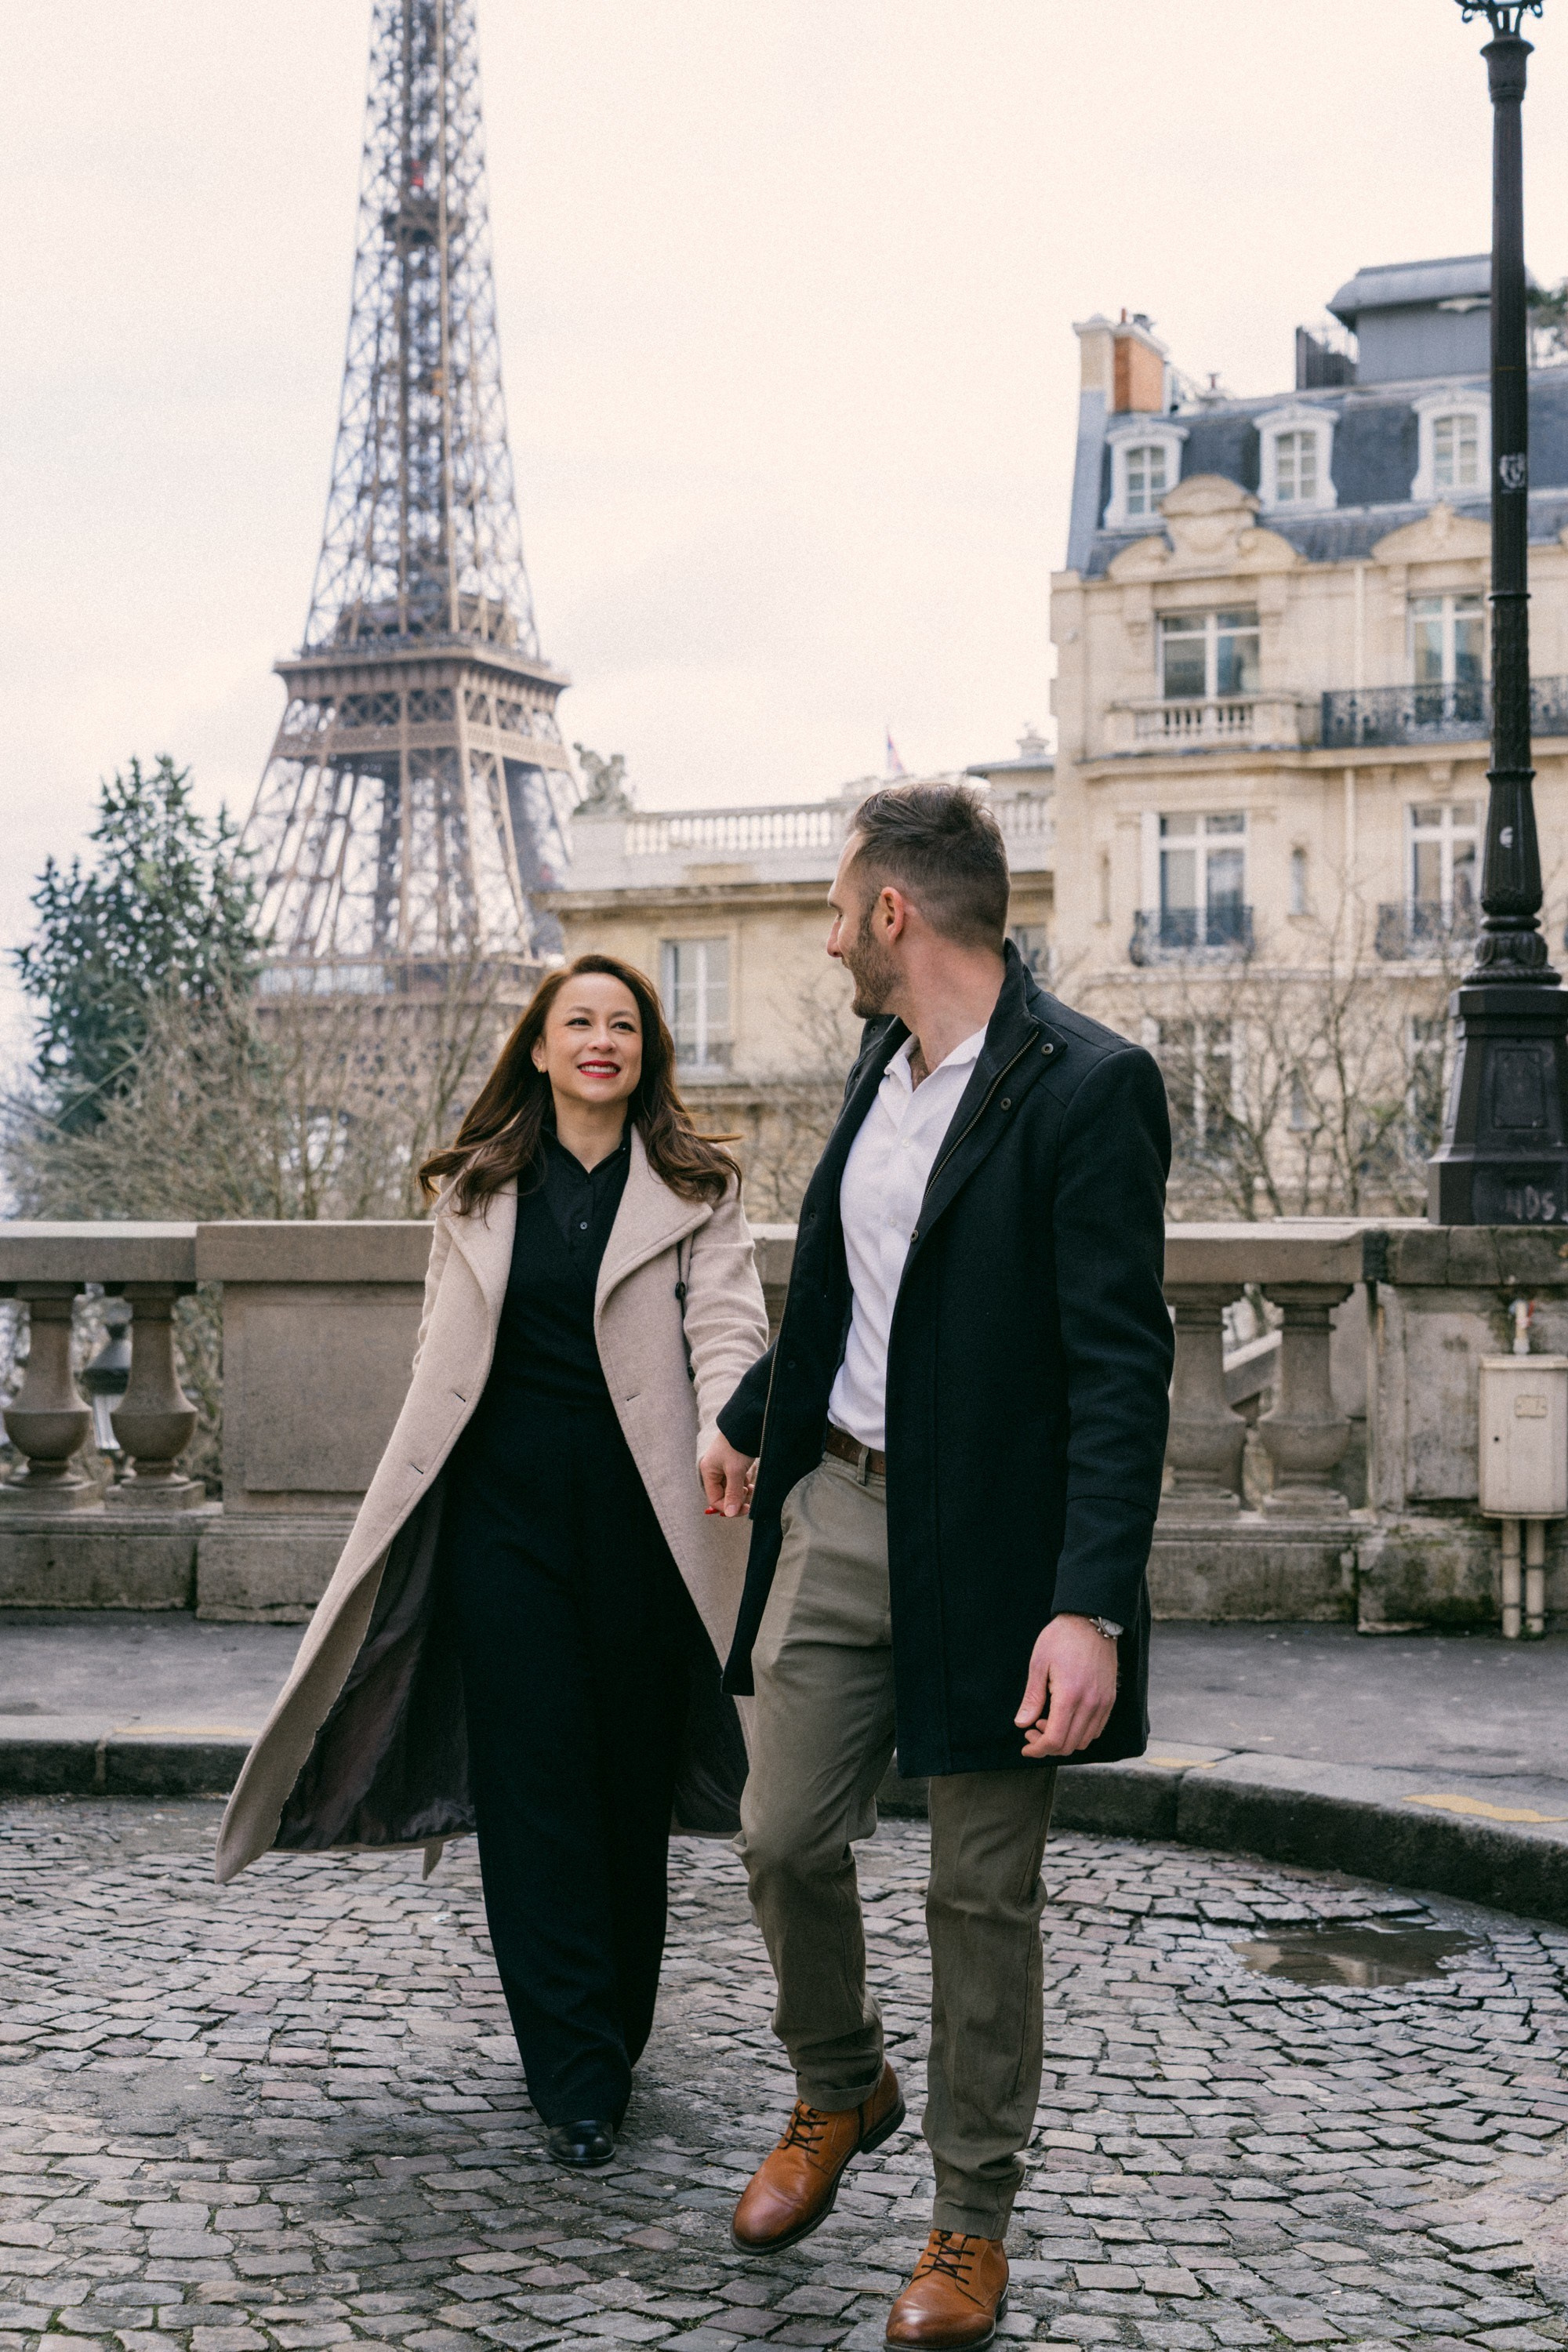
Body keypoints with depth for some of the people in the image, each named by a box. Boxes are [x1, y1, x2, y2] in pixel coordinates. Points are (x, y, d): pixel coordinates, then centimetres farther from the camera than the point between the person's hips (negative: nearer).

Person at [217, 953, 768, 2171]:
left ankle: (612, 2034, 25)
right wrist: (408, 1504, 12)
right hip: (508, 1507, 1)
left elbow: (726, 1324, -8)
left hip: (641, 1514, -1)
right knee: (534, 1777, -4)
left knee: (632, 1776, 7)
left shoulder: (696, 1189, 5)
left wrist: (725, 1437, -27)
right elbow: (444, 1359, 16)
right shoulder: (477, 1188, 12)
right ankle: (579, 2079, 0)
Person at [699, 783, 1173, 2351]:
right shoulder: (883, 1063, 9)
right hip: (841, 1514, 7)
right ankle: (838, 2093, 38)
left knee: (982, 1895, 6)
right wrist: (751, 1425, 35)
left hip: (990, 1544, -7)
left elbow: (1121, 1366, -21)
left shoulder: (1088, 1088, -16)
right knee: (782, 1838, 11)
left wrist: (1090, 1606, -27)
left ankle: (971, 2221, 23)